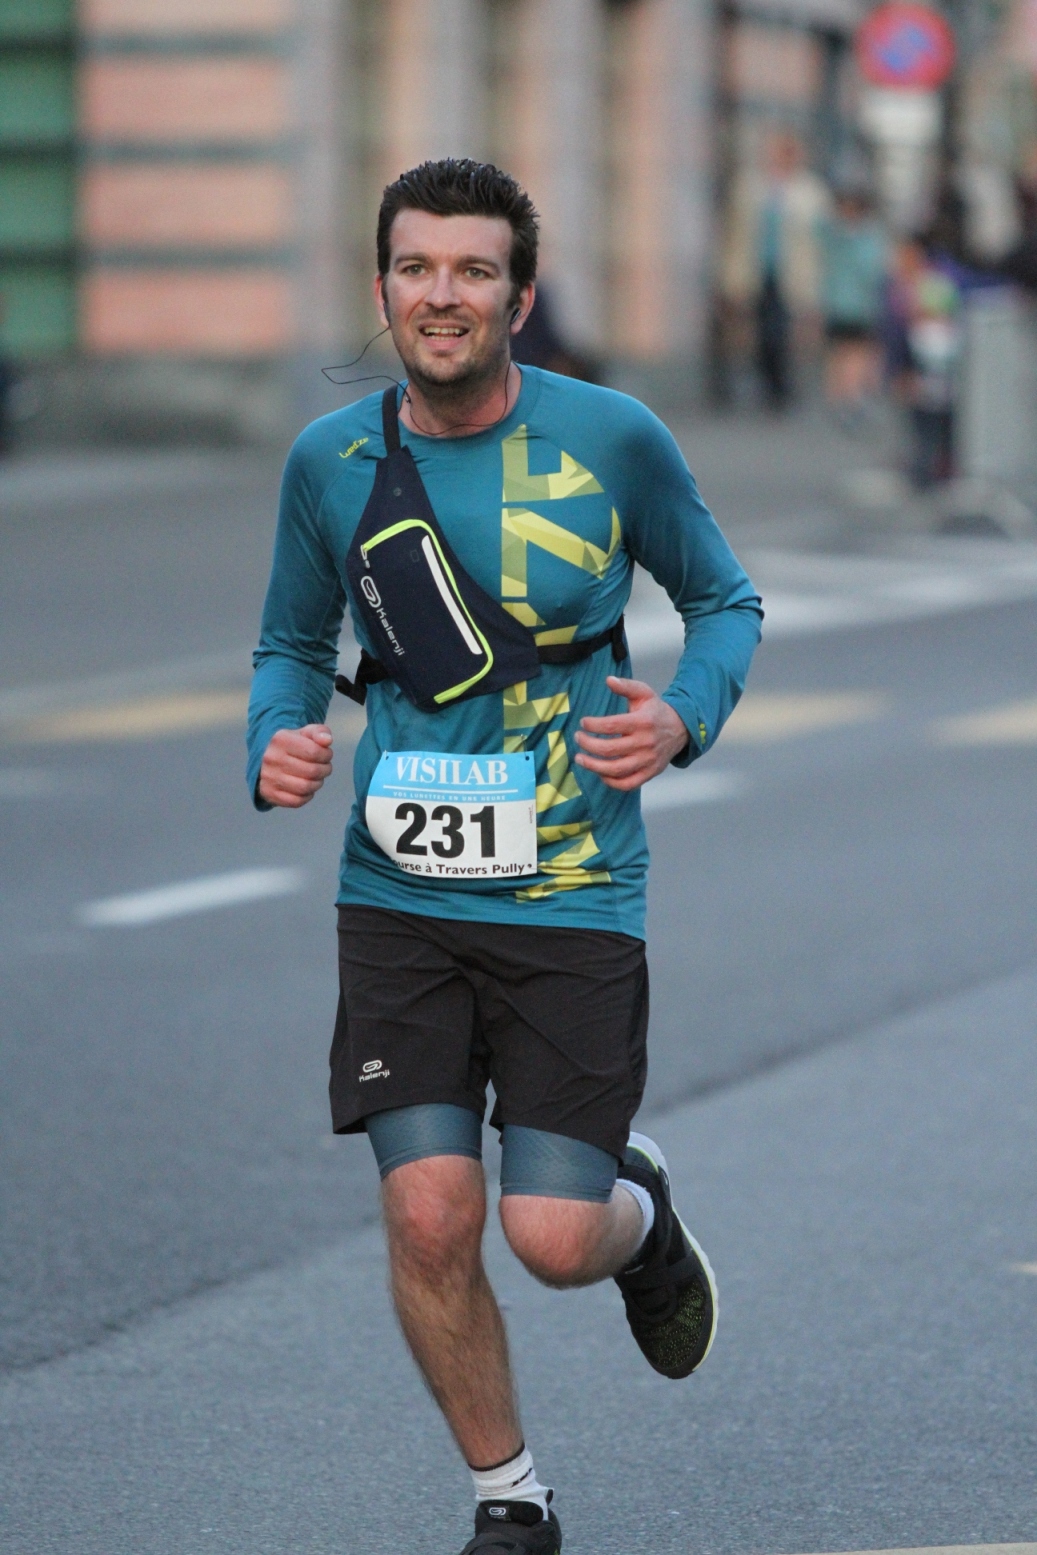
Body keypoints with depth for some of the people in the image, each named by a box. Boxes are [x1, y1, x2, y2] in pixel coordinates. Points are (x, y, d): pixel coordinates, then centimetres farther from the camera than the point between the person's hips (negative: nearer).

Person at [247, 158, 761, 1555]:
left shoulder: (612, 440, -3)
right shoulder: (331, 462, 2)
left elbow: (725, 600, 10)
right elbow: (293, 643, 17)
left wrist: (685, 720, -10)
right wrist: (277, 745, -5)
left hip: (573, 902, -1)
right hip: (399, 902, 2)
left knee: (553, 1240, -7)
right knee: (430, 1218, -9)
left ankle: (641, 1212, 32)